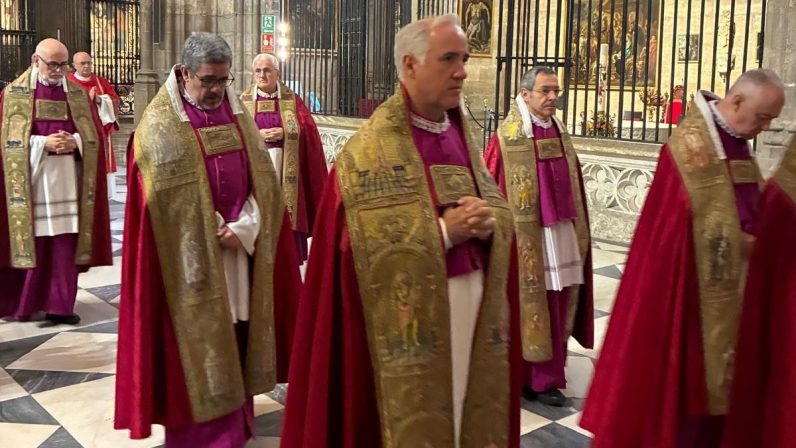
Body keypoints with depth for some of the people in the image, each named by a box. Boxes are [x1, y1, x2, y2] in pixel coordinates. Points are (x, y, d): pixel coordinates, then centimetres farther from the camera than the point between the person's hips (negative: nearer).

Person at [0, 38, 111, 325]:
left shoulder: (77, 94, 10)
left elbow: (94, 135, 7)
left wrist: (75, 142, -13)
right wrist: (44, 143, -16)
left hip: (67, 181, 2)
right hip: (30, 180, -2)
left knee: (65, 245, 2)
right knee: (30, 241, 1)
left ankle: (60, 305, 11)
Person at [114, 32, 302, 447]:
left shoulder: (238, 114, 8)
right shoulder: (159, 125, -7)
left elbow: (262, 180, 6)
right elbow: (166, 200, -10)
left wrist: (243, 228, -8)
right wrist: (212, 234, -12)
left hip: (241, 246, 5)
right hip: (189, 254, -5)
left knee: (237, 335, 11)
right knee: (197, 345, 2)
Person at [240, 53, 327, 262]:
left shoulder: (291, 99, 7)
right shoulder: (245, 100, 8)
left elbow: (307, 128, 0)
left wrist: (283, 132, -14)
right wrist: (256, 134, -14)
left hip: (285, 168, 0)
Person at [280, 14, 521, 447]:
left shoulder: (462, 134, 10)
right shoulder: (370, 149, -10)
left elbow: (499, 208, 11)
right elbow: (369, 240, -18)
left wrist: (487, 225, -11)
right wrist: (443, 231, -21)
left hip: (474, 295, 6)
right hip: (410, 308, -6)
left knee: (466, 403, 16)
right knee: (414, 412, 6)